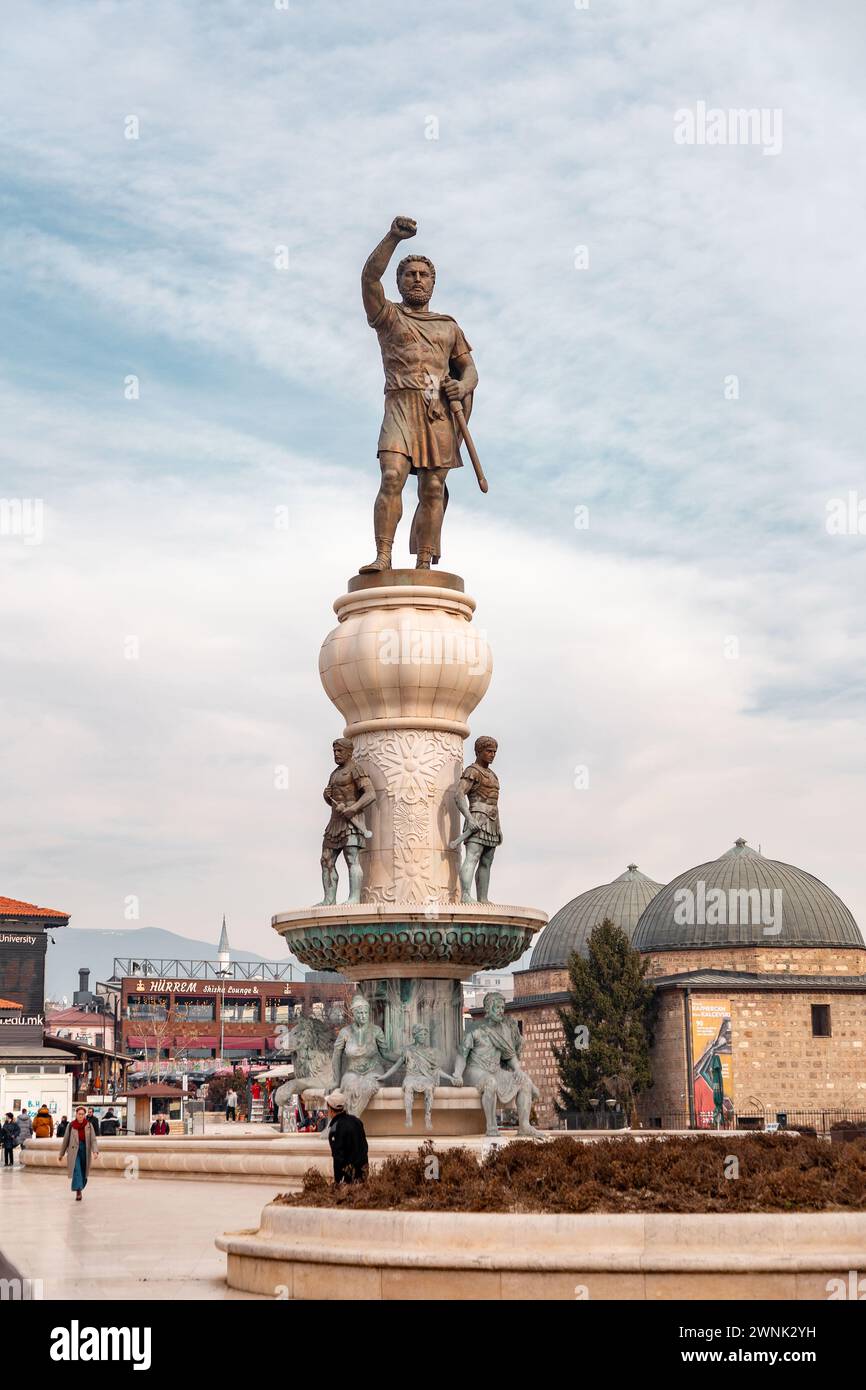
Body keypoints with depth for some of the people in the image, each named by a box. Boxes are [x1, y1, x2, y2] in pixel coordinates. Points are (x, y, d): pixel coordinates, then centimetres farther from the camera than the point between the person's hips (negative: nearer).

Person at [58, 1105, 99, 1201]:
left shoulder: (89, 1125, 0)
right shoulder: (71, 1126, -1)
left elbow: (93, 1139, -7)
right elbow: (66, 1140, 6)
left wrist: (95, 1151, -22)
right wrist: (61, 1154, 11)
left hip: (85, 1151, 2)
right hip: (74, 1151, -2)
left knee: (83, 1173, 9)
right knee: (76, 1171, -17)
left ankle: (80, 1189, 32)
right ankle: (78, 1192, -24)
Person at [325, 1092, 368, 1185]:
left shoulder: (335, 1127, -16)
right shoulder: (356, 1120, 9)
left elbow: (338, 1156, -19)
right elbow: (364, 1146, 16)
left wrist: (337, 1179, -16)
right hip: (363, 1168, 8)